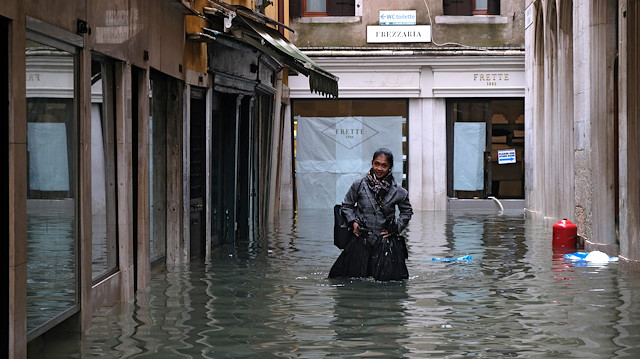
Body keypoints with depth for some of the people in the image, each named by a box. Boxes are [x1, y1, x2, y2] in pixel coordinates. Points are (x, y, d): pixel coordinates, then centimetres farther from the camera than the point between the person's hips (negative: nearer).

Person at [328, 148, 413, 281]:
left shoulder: (397, 191, -2)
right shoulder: (359, 185, -3)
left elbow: (407, 211, 14)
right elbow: (347, 205, 12)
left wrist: (395, 228, 2)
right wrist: (353, 222, -2)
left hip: (385, 239, 0)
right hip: (362, 239, 0)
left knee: (386, 277, -1)